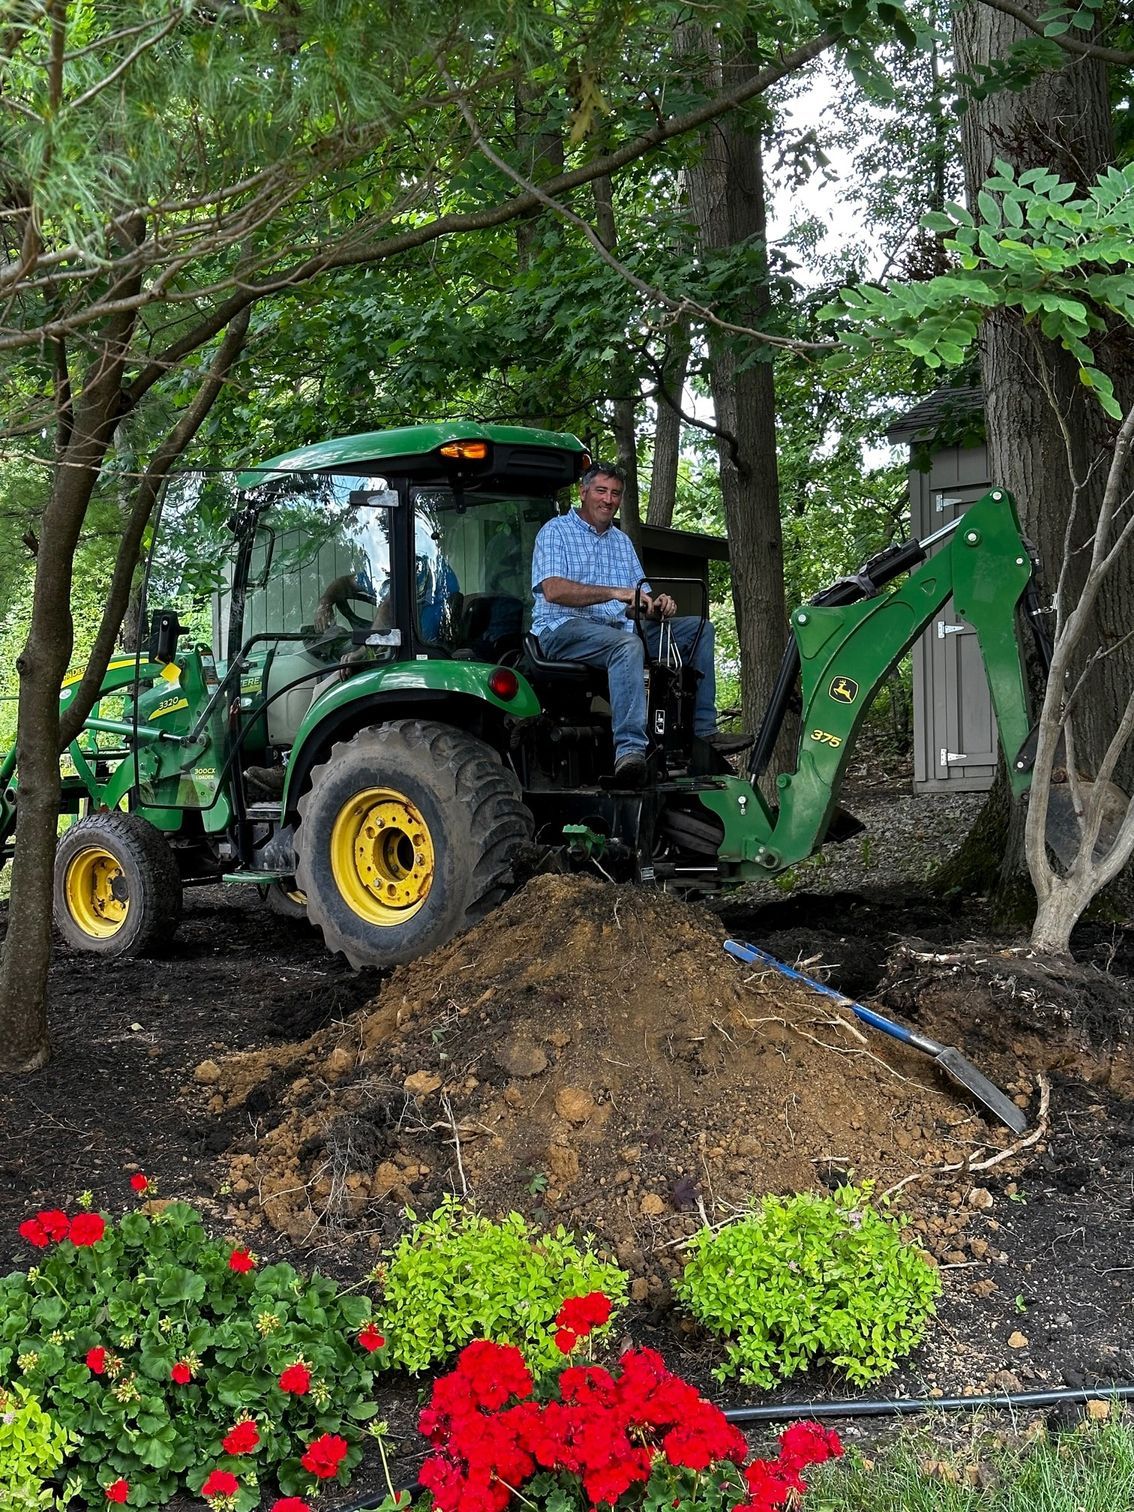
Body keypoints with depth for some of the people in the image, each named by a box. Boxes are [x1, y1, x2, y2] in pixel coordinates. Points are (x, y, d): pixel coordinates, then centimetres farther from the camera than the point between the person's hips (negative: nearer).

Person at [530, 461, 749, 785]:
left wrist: (658, 604, -5)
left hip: (619, 629, 8)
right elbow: (553, 590, -15)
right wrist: (616, 592, -24)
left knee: (698, 629, -2)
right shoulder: (556, 531, 3)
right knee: (627, 645, -38)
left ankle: (703, 730, -8)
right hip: (563, 630, -7)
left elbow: (641, 598, 21)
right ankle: (630, 749, -51)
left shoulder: (622, 541, 26)